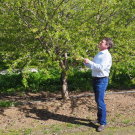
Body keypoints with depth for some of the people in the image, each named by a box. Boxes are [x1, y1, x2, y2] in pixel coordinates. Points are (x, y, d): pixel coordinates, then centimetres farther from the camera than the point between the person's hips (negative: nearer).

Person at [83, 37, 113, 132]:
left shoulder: (107, 55, -15)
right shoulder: (99, 54, 14)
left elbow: (101, 67, -26)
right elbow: (91, 65, 20)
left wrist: (89, 62, -26)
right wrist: (85, 62, 2)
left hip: (102, 80, -9)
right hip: (95, 79, 9)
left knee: (100, 101, -9)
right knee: (97, 100, 17)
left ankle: (103, 123, 1)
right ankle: (99, 118, 30)